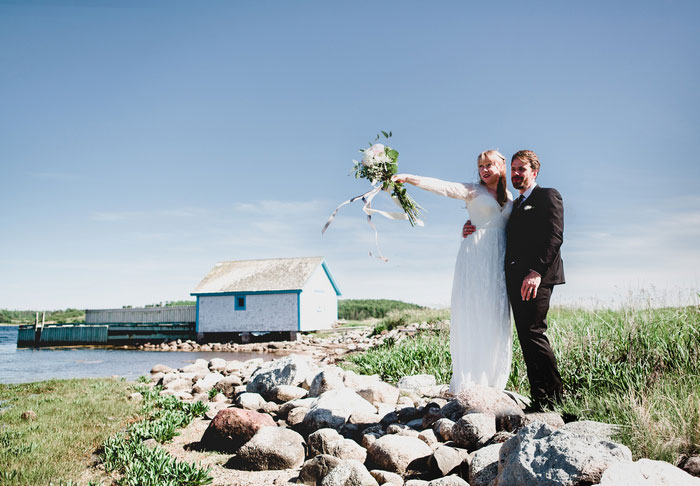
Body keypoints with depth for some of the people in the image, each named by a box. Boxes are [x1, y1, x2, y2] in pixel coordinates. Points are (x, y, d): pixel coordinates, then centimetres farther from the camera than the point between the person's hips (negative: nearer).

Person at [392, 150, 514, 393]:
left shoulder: (509, 197, 18)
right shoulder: (474, 190, 4)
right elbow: (442, 186, -10)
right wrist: (409, 178, -25)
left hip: (498, 261, 5)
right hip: (475, 257, -4)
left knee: (495, 318, 2)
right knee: (471, 316, -8)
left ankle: (492, 381, 8)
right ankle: (466, 383, -5)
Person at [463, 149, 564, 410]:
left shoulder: (548, 196, 4)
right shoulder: (515, 205, 28)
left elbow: (554, 237, -10)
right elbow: (505, 239, 25)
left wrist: (537, 271, -21)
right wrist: (476, 231, 8)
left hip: (537, 277, -8)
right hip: (516, 278, 8)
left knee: (533, 332, -14)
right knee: (526, 338, 5)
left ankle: (553, 398, -5)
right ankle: (539, 398, 9)